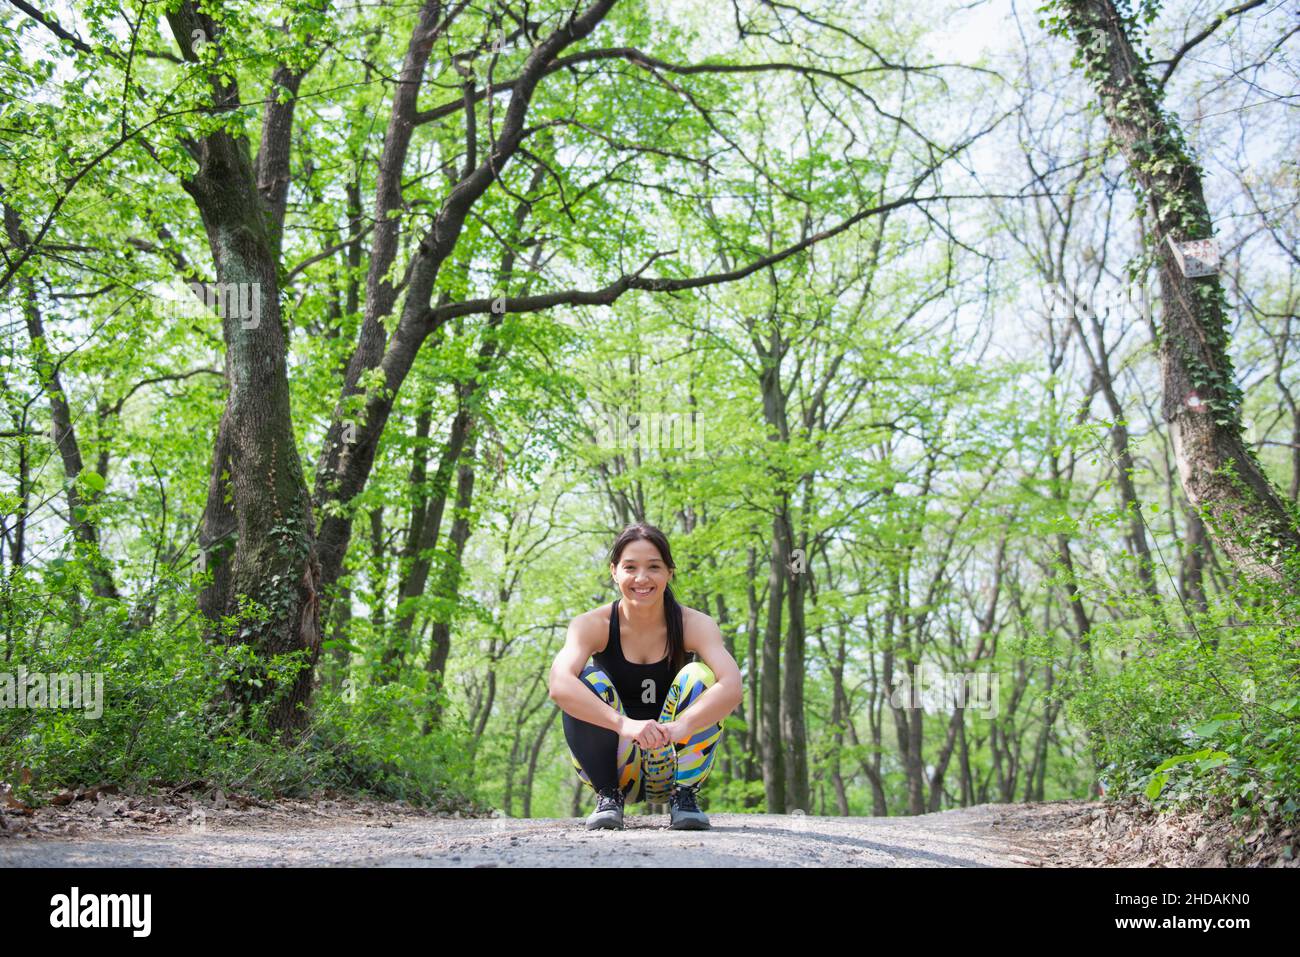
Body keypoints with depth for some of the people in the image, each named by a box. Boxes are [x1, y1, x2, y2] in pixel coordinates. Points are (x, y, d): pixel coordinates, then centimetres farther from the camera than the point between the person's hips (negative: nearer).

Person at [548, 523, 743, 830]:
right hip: (615, 768, 0)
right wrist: (624, 724, -49)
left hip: (672, 767, 0)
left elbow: (731, 688, -31)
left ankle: (685, 796, -12)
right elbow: (559, 684, -34)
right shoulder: (592, 625, -14)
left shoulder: (694, 624, -13)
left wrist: (680, 727, -49)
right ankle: (608, 796, -11)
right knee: (589, 681, -24)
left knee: (700, 676, -22)